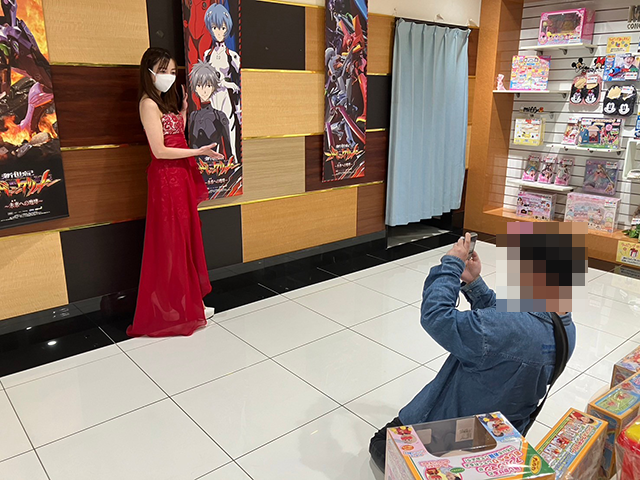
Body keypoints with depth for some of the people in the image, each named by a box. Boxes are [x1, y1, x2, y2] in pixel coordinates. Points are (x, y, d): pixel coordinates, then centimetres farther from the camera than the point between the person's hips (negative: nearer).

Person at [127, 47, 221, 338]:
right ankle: (172, 312, 11)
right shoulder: (148, 103, -11)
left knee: (186, 240, 12)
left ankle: (187, 303, 24)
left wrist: (184, 110, 11)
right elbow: (160, 150, -17)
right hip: (166, 178, -9)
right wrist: (199, 151, -14)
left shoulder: (166, 100, 16)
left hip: (182, 175, 9)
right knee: (171, 244, -1)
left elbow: (177, 137, 13)